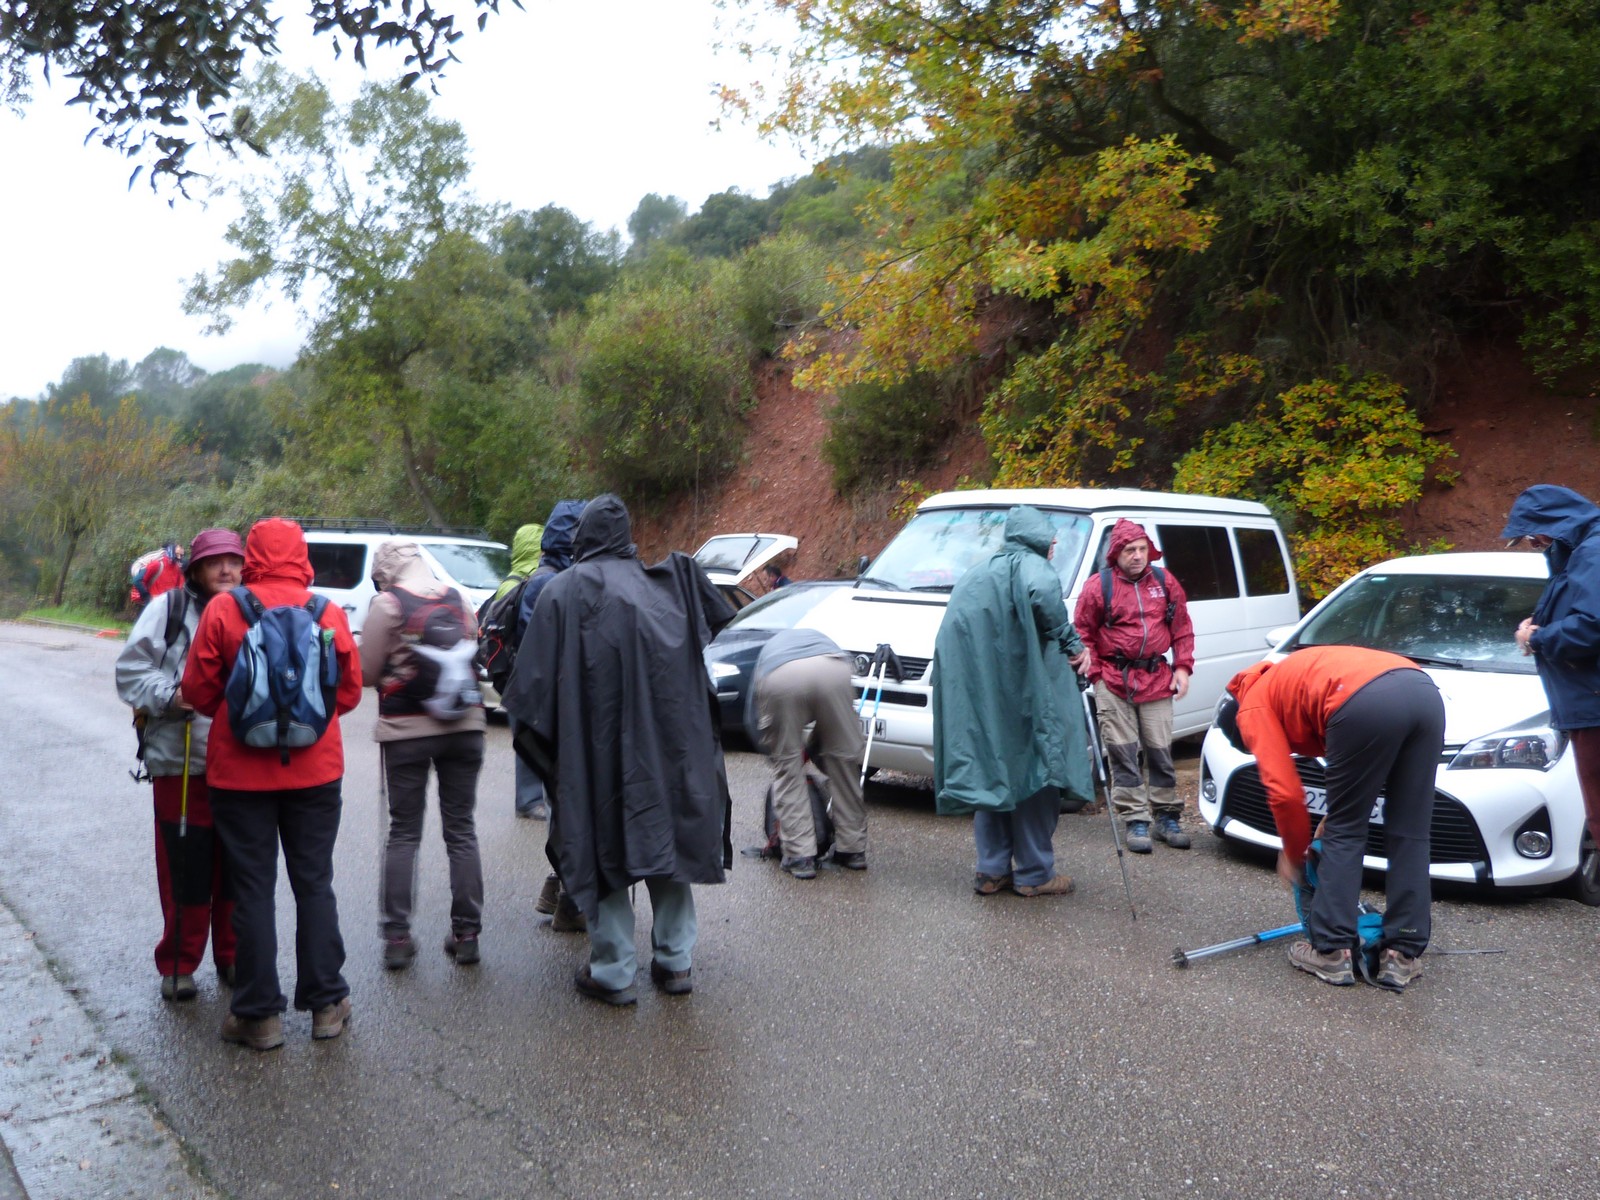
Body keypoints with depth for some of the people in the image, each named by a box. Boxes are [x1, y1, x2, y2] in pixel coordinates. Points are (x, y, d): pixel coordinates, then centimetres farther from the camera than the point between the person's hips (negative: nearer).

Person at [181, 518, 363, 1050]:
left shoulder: (222, 612, -9)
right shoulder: (329, 612, -6)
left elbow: (199, 691, -3)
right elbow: (350, 692, 0)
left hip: (241, 771, -1)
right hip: (315, 768, 1)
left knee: (253, 888, 9)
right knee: (314, 884, 12)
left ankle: (259, 1014, 15)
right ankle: (326, 1004, 19)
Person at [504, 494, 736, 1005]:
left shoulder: (562, 590, -3)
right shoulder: (660, 584, 8)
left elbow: (536, 677, -4)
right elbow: (718, 620, 10)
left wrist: (532, 733, 6)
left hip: (598, 745, -3)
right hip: (667, 741, 4)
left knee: (605, 845, 6)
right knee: (666, 835, 13)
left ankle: (613, 973, 9)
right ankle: (675, 961, 19)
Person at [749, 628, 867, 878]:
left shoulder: (767, 651, 43)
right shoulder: (818, 636, 45)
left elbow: (754, 723, 39)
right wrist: (814, 744, 46)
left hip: (779, 678, -1)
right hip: (830, 670, 1)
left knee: (788, 768, 15)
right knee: (845, 759, 17)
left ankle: (800, 857, 11)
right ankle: (852, 849, 26)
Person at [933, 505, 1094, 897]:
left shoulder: (979, 572, 21)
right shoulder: (1031, 566, -3)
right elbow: (1041, 595, -26)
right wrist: (1070, 641, -14)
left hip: (977, 693, 7)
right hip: (1018, 690, -7)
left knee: (990, 771, 14)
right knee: (1032, 769, 2)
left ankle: (992, 870, 17)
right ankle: (1034, 874, 9)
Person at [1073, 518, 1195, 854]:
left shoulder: (1165, 582, 7)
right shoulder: (1098, 586, -3)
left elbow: (1182, 628, 13)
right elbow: (1083, 634, 0)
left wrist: (1182, 667, 4)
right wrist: (1096, 674, -7)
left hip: (1156, 679, 3)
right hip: (1114, 682, -2)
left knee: (1160, 751, 8)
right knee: (1123, 754, 0)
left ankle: (1167, 818, 20)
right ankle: (1136, 822, 8)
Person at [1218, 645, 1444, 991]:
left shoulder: (1252, 708, 19)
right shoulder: (1290, 678, 40)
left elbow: (1284, 791, 10)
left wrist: (1294, 853, 25)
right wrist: (1337, 813, 39)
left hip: (1367, 703, -7)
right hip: (1425, 691, 7)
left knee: (1343, 834, 9)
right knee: (1409, 836, 14)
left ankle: (1331, 952, 15)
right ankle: (1403, 955, 18)